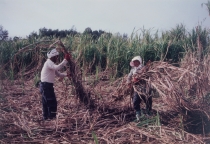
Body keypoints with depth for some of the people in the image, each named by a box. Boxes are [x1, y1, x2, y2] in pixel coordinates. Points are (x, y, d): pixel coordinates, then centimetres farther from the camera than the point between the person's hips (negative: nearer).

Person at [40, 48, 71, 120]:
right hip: (46, 85, -11)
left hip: (46, 85, 11)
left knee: (46, 102, 16)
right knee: (52, 102, -7)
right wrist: (66, 60, -30)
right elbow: (58, 67, -34)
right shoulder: (49, 63, -15)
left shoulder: (50, 63, 18)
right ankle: (52, 118, -3)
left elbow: (58, 74, 18)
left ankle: (46, 117, 26)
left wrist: (66, 75, 6)